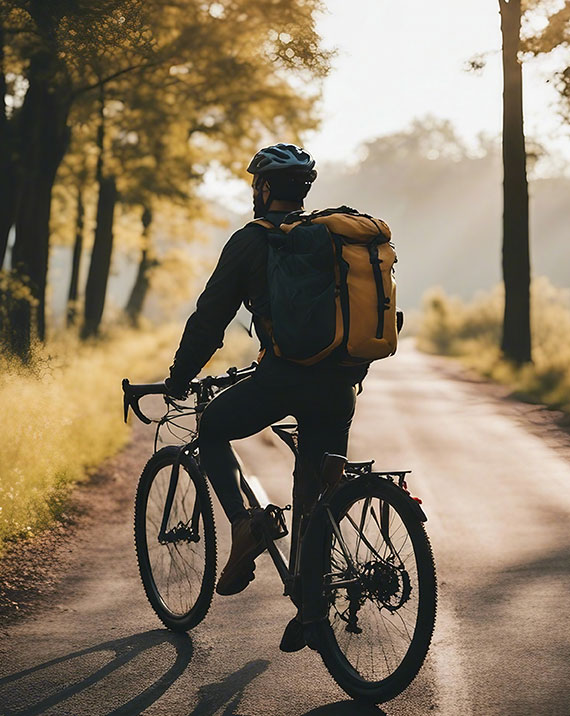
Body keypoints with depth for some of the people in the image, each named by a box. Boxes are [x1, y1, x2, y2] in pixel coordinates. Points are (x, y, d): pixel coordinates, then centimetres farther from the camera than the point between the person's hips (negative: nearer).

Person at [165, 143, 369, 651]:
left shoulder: (252, 241, 2)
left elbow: (210, 318, 2)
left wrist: (179, 380, 12)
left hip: (284, 376, -5)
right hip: (340, 381, 5)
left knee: (212, 430, 19)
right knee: (316, 497, 15)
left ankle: (243, 524, -1)